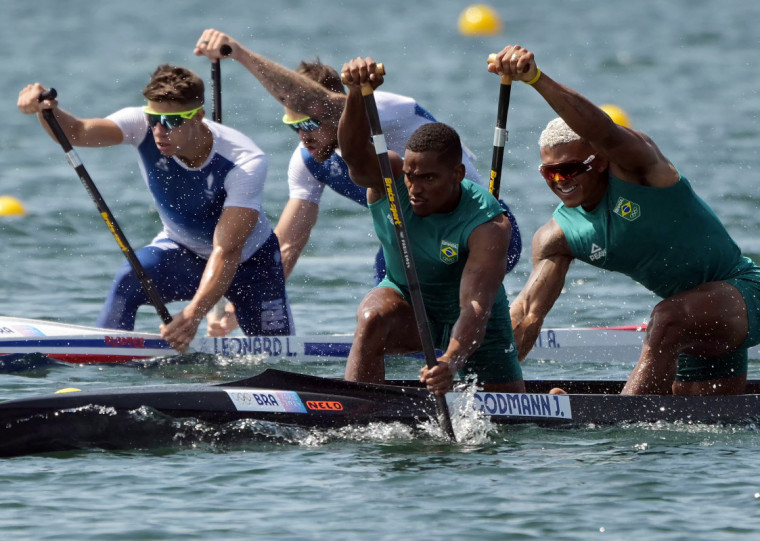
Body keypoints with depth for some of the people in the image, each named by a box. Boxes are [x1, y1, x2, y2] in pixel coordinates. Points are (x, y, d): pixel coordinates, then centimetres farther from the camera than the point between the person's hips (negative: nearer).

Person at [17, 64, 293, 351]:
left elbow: (227, 251, -40)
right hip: (181, 250, 1)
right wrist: (48, 110, -63)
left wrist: (194, 313, -54)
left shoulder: (246, 162, -33)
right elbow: (76, 132, -40)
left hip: (249, 259, -1)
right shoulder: (143, 127, -24)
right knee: (129, 280, -29)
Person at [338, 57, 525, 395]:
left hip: (478, 327, -1)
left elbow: (475, 308, -42)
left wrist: (452, 361, -61)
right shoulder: (386, 180, -24)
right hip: (406, 297, 1)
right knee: (372, 321, -34)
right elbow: (354, 152, -47)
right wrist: (358, 91, -68)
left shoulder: (488, 225, -32)